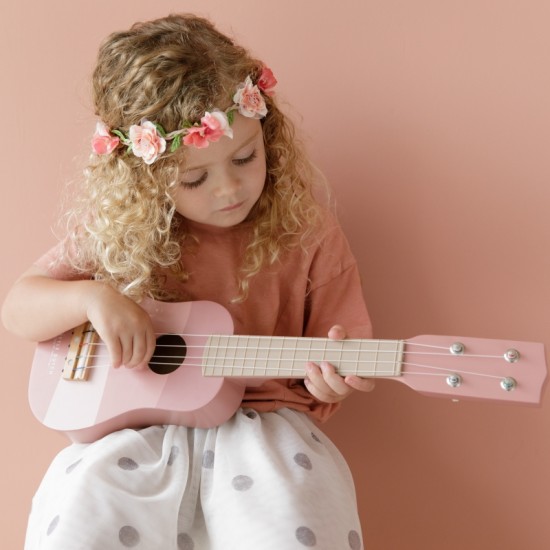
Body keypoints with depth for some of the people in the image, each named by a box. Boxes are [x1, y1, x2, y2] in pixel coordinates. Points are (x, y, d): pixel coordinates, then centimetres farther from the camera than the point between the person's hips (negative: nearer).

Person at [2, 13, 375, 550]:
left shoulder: (304, 229, -4)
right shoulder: (115, 229, -1)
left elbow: (347, 349, 6)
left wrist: (327, 378, -19)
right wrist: (92, 296, -16)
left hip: (261, 419, -1)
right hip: (140, 424, 1)